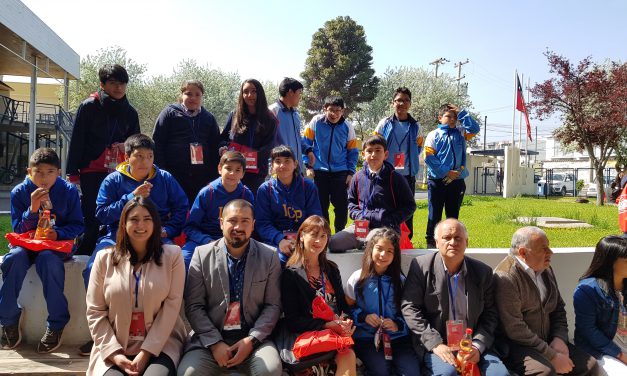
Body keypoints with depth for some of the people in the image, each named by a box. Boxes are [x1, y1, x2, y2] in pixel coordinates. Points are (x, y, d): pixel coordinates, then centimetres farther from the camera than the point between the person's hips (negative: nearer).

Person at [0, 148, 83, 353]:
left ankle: (56, 324, -25)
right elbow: (18, 229, -4)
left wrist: (58, 233, -22)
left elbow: (77, 225, -2)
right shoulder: (19, 192, -1)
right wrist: (32, 209, -21)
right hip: (27, 243, 2)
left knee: (48, 258, -36)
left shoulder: (69, 191, -4)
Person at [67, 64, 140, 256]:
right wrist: (73, 173, -6)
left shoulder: (130, 112, 12)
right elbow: (76, 141, -2)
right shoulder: (89, 106, 0)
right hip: (92, 173, -3)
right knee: (91, 222, -4)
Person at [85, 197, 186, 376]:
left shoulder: (172, 255, 0)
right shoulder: (104, 258, 4)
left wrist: (146, 353, -11)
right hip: (114, 347, 1)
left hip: (161, 344, -1)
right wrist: (114, 353, -8)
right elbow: (95, 312, 3)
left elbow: (171, 307, -5)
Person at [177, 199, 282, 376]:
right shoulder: (202, 254, 1)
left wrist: (251, 340, -11)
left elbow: (272, 305, 2)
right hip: (209, 339, 1)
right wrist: (215, 343, -11)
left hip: (254, 338, 0)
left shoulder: (269, 257, 2)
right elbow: (194, 306, 0)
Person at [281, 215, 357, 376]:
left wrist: (346, 323, -5)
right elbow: (292, 321, -5)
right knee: (348, 356, -30)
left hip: (338, 331, 5)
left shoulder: (331, 269, 16)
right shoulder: (291, 274, -1)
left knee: (348, 357, -28)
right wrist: (328, 325, -15)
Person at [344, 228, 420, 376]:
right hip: (366, 337, -2)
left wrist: (398, 325, -11)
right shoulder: (358, 278, 2)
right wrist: (363, 316, -13)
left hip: (397, 336, 2)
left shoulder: (400, 280, 7)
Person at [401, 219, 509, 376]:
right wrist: (435, 344, -14)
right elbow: (410, 308, -6)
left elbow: (490, 314, 8)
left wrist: (478, 346, -7)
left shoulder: (483, 272, 5)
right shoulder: (421, 266, -4)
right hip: (435, 344, -3)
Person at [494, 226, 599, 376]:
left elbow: (558, 309, 16)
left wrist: (559, 339, -2)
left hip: (547, 341, 8)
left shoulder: (546, 270, 8)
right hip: (516, 345, -7)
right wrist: (552, 356, -17)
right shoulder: (506, 277, -20)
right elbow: (515, 329, -22)